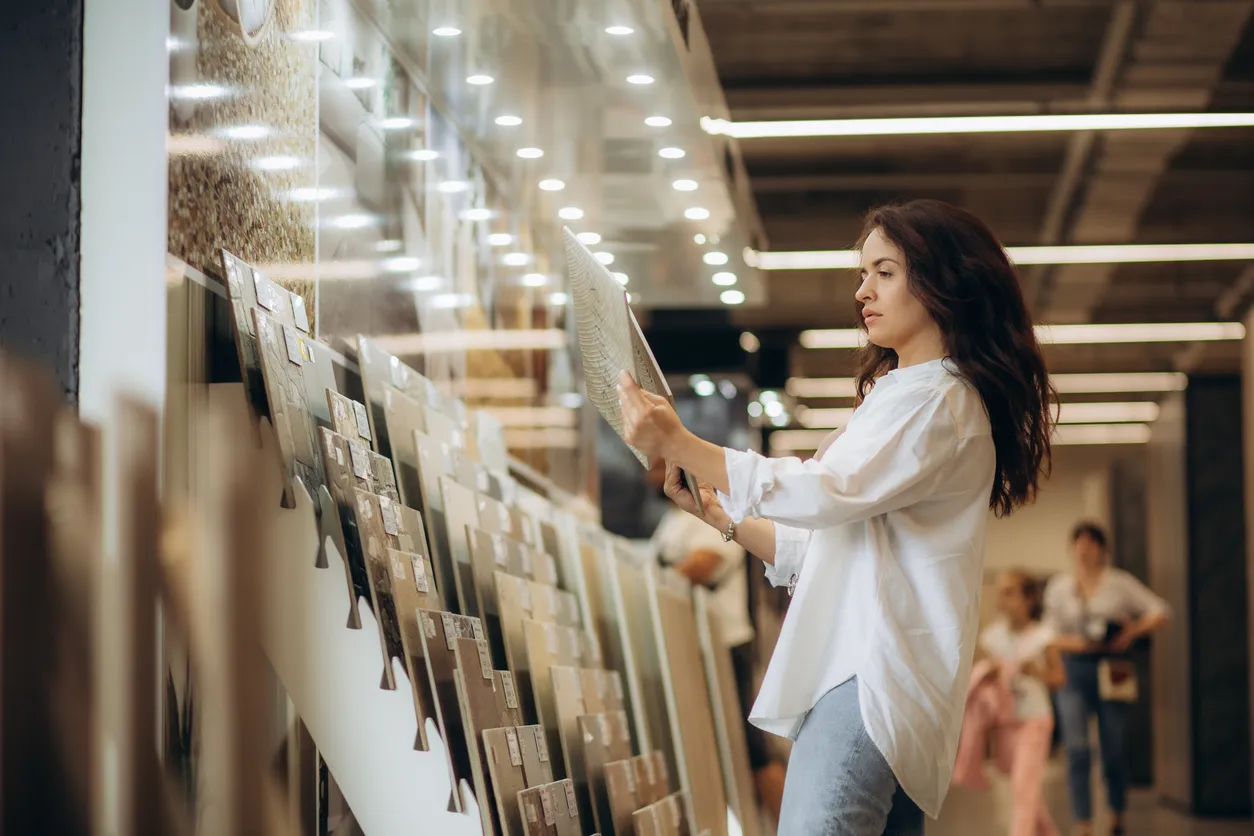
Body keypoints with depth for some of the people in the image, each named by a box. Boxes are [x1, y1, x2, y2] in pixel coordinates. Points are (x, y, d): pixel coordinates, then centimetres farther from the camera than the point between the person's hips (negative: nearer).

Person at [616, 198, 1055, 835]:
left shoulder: (936, 400, -5)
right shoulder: (898, 396, 27)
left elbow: (826, 492, -19)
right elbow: (823, 547, 27)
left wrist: (680, 445, -21)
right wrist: (723, 518, 15)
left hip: (873, 675, -10)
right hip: (851, 668, 10)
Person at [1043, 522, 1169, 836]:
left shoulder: (1120, 583, 4)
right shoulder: (1059, 587, 8)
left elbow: (1159, 612, 3)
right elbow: (1052, 636, 9)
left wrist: (1133, 630, -11)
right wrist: (1074, 642, -11)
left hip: (1112, 673, 0)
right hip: (1074, 672, 0)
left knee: (1113, 750, 6)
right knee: (1077, 749, -13)